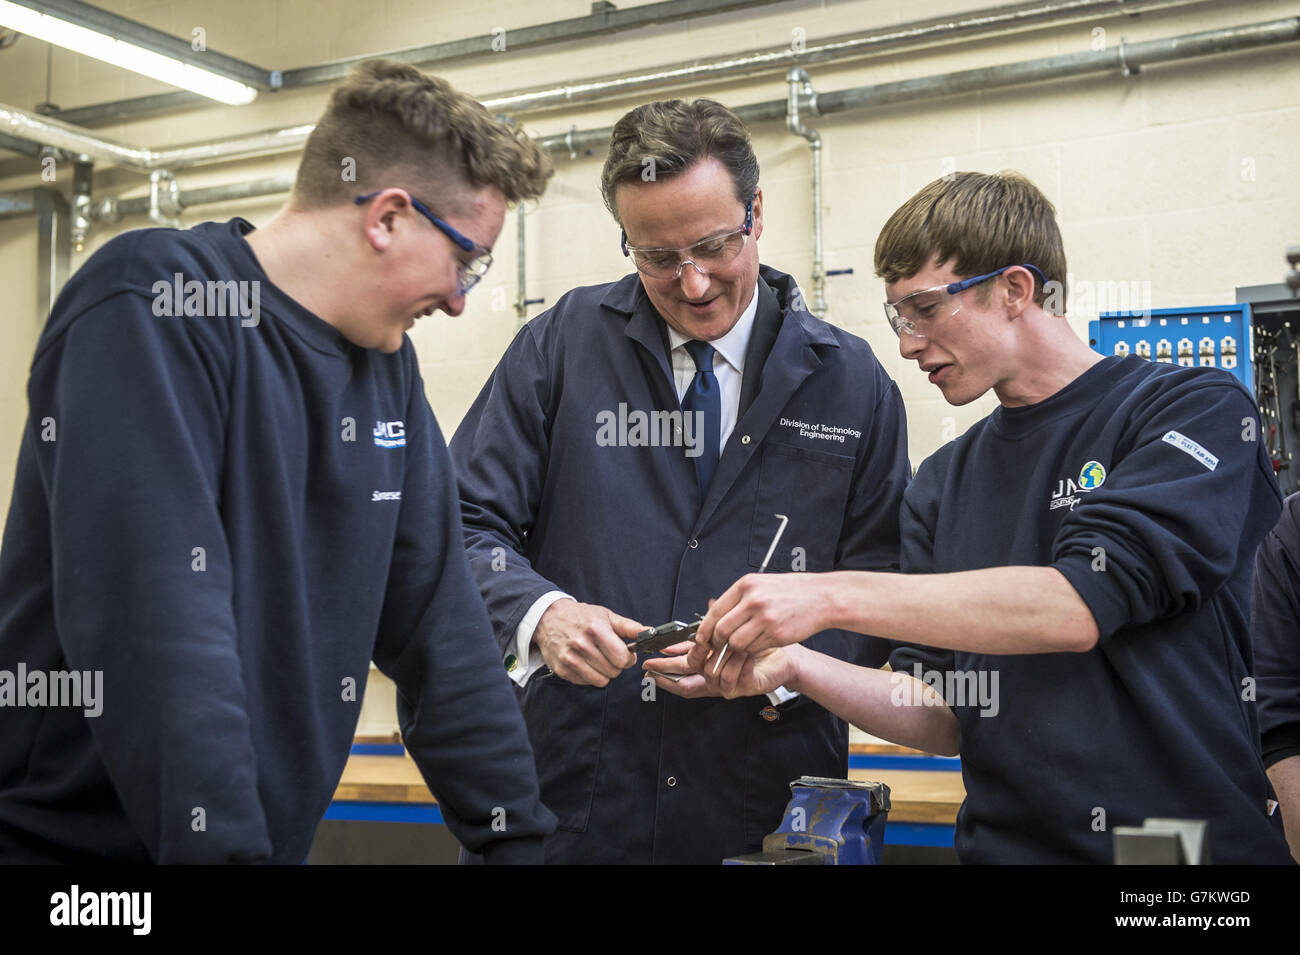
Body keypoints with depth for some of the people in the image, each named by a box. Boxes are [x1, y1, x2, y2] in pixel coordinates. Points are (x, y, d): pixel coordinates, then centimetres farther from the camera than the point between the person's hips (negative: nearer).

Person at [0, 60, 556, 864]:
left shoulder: (387, 363, 5)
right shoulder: (150, 307, -17)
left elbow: (438, 623, 5)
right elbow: (154, 620, -26)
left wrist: (520, 836, 2)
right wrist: (225, 844, -28)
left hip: (276, 829, 7)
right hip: (75, 834, -7)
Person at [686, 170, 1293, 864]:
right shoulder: (942, 483, 11)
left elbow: (1079, 605, -17)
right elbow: (944, 719, 9)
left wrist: (830, 596, -19)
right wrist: (796, 667, -7)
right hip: (1007, 843, 4)